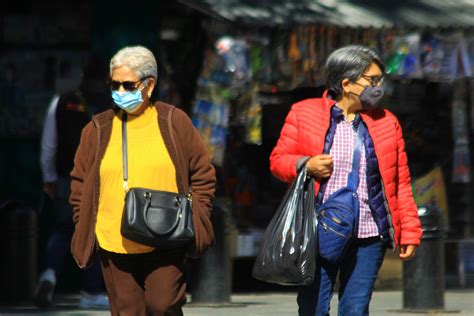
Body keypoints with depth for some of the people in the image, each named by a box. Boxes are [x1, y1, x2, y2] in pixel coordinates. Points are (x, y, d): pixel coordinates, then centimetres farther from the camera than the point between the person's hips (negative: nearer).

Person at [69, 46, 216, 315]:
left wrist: (194, 220, 1)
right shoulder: (98, 130, 9)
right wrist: (84, 229, 5)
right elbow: (80, 183, 15)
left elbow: (203, 174, 10)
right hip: (113, 243, 2)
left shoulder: (174, 122, 5)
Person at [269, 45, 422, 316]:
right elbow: (278, 160, 8)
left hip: (368, 237, 1)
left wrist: (410, 232, 5)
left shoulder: (387, 122, 10)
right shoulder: (304, 114, 4)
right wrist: (306, 166, -13)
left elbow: (401, 182, 10)